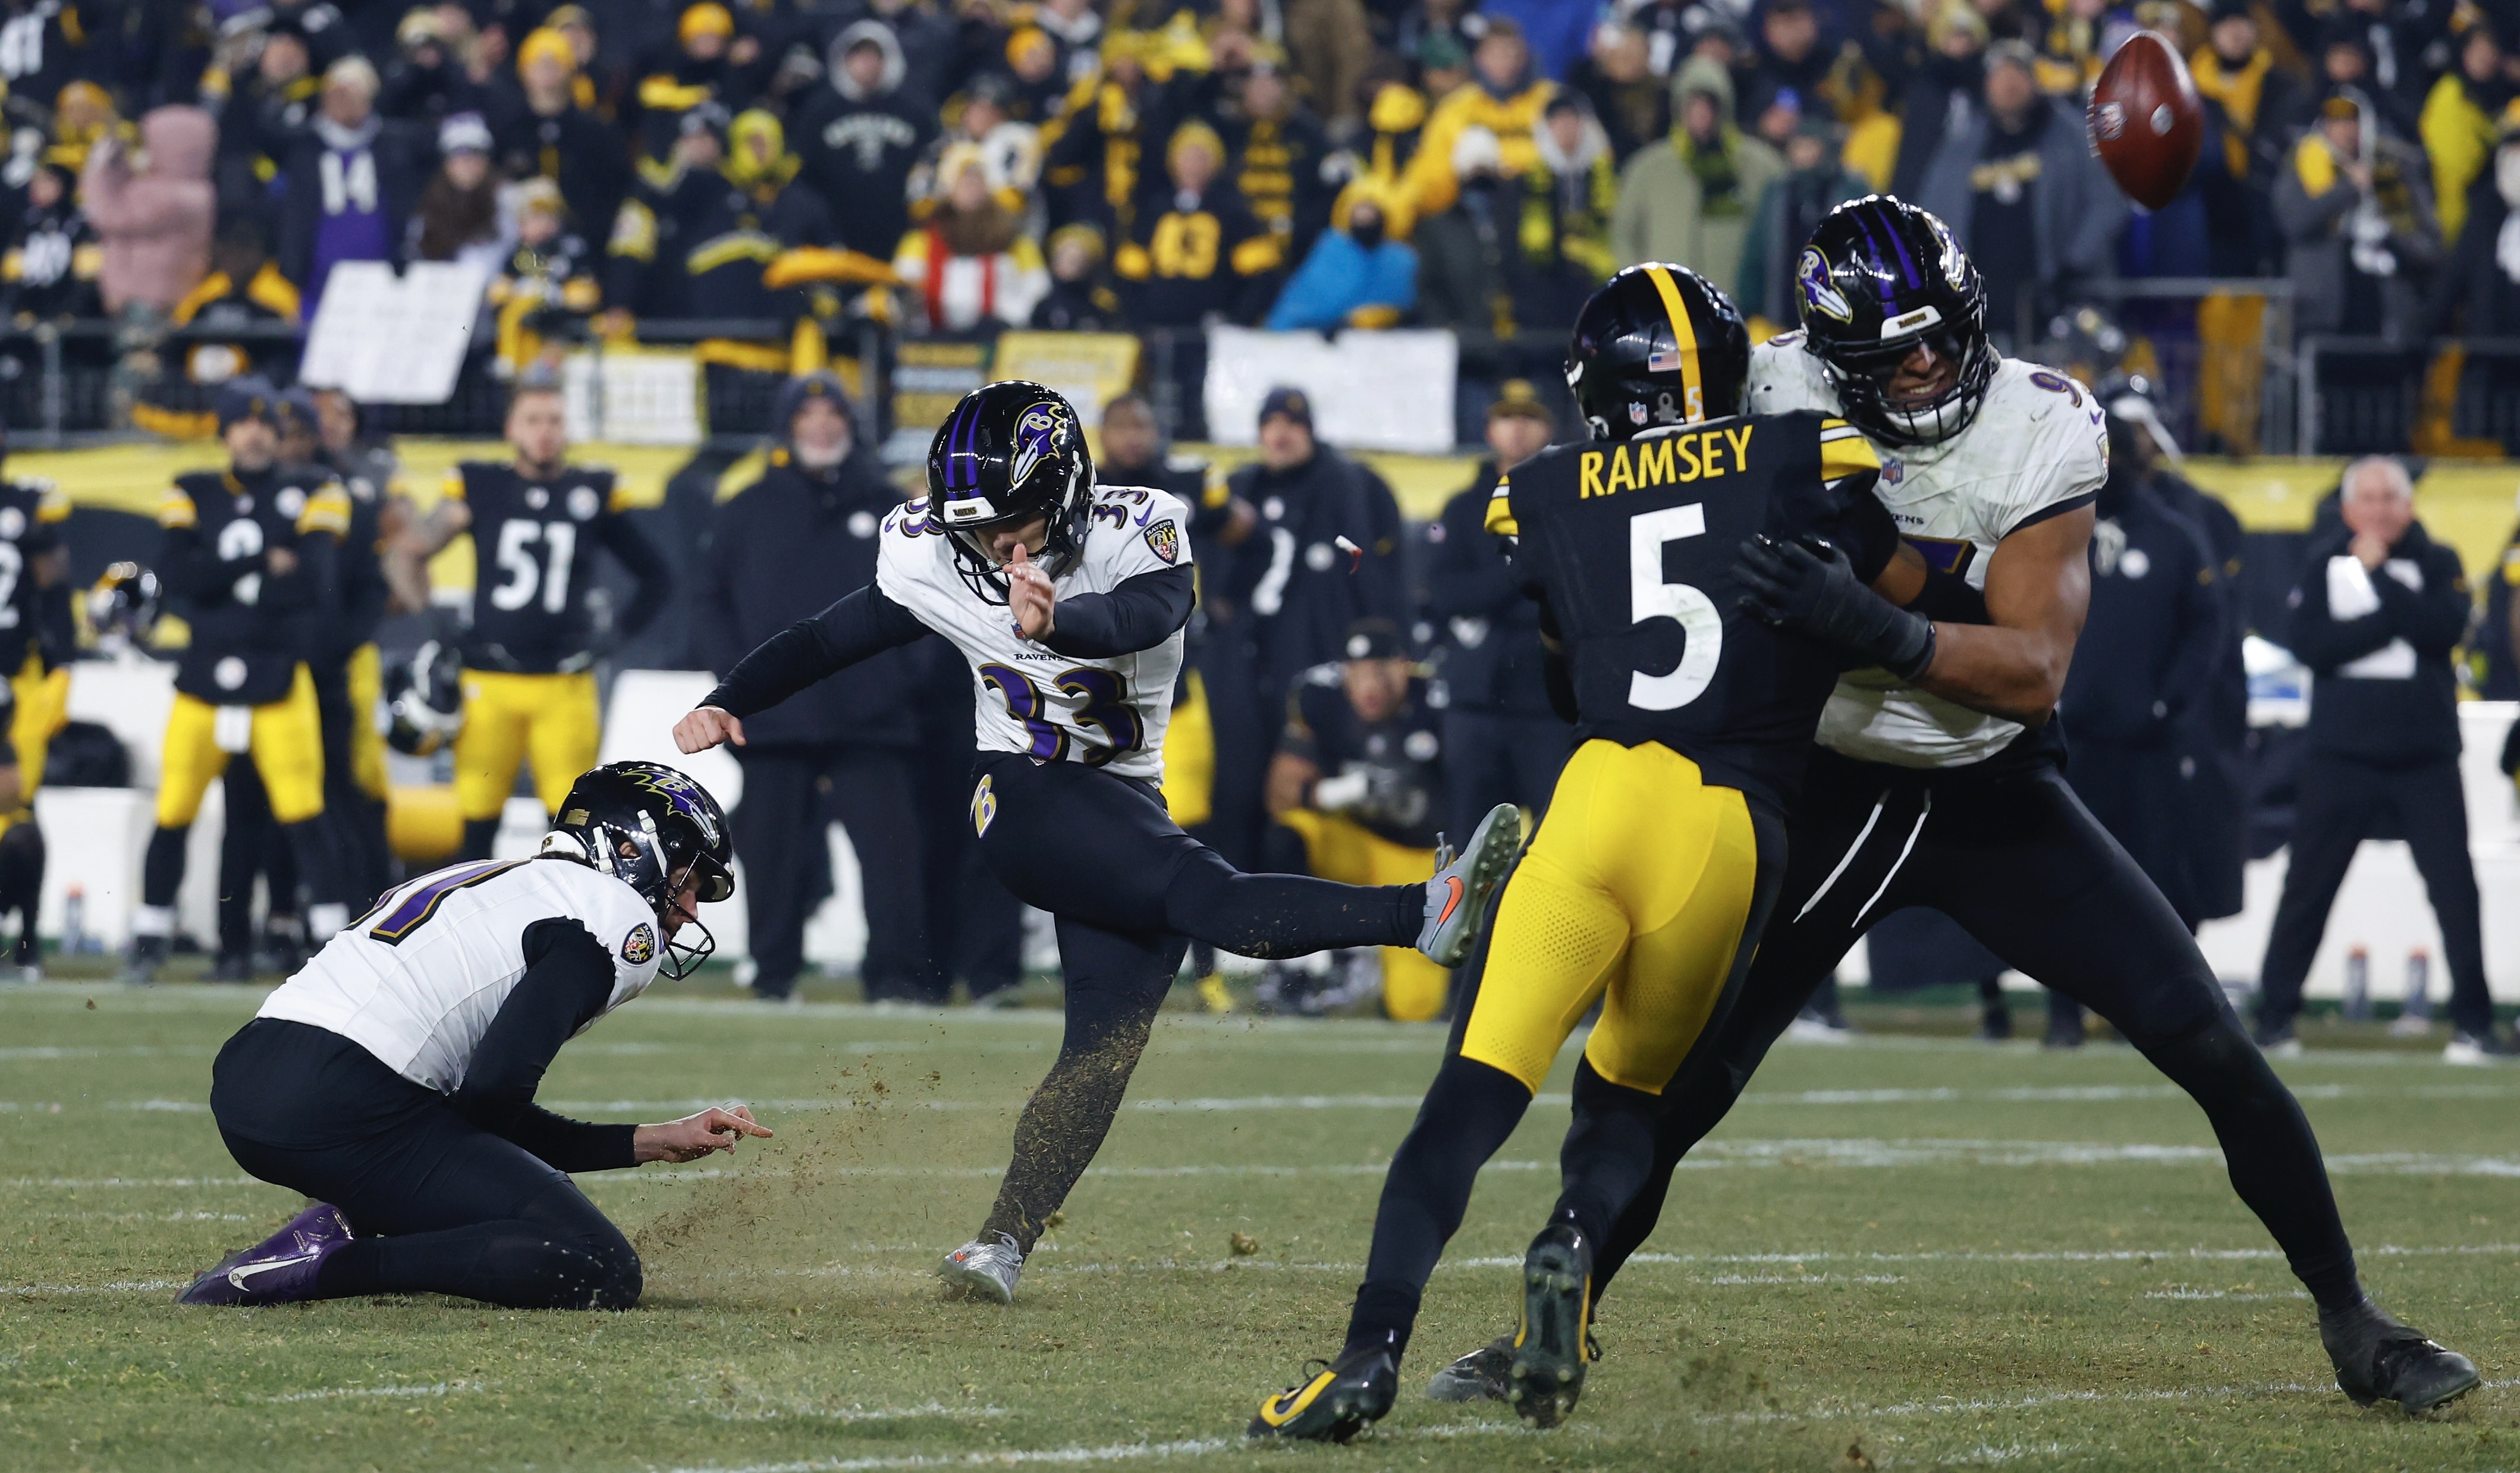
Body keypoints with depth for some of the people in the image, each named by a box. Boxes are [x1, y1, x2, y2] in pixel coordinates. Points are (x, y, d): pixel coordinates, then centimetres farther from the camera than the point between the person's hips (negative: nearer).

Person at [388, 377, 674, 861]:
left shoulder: (593, 493, 6)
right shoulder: (479, 488, 4)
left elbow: (655, 575, 18)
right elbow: (406, 555, 14)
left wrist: (618, 634, 9)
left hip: (565, 687, 0)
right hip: (488, 682, 0)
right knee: (477, 822, -1)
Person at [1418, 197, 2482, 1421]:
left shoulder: (2041, 432, -18)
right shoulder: (1778, 395, -14)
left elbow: (2033, 670, -26)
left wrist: (1877, 628, -40)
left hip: (1997, 803, 0)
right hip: (1831, 799, 0)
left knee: (2213, 1051, -6)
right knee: (1679, 1080, -5)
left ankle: (2351, 1325, 9)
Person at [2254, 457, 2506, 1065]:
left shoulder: (2437, 564, 5)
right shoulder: (2322, 564, 5)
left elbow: (2445, 628, -14)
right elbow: (2309, 645, -8)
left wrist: (2379, 573, -13)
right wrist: (2393, 621, -13)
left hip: (2426, 757, 0)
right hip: (2341, 756, 0)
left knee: (2455, 888, -5)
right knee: (2308, 885, 2)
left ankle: (2473, 1023, -1)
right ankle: (2274, 1018, 11)